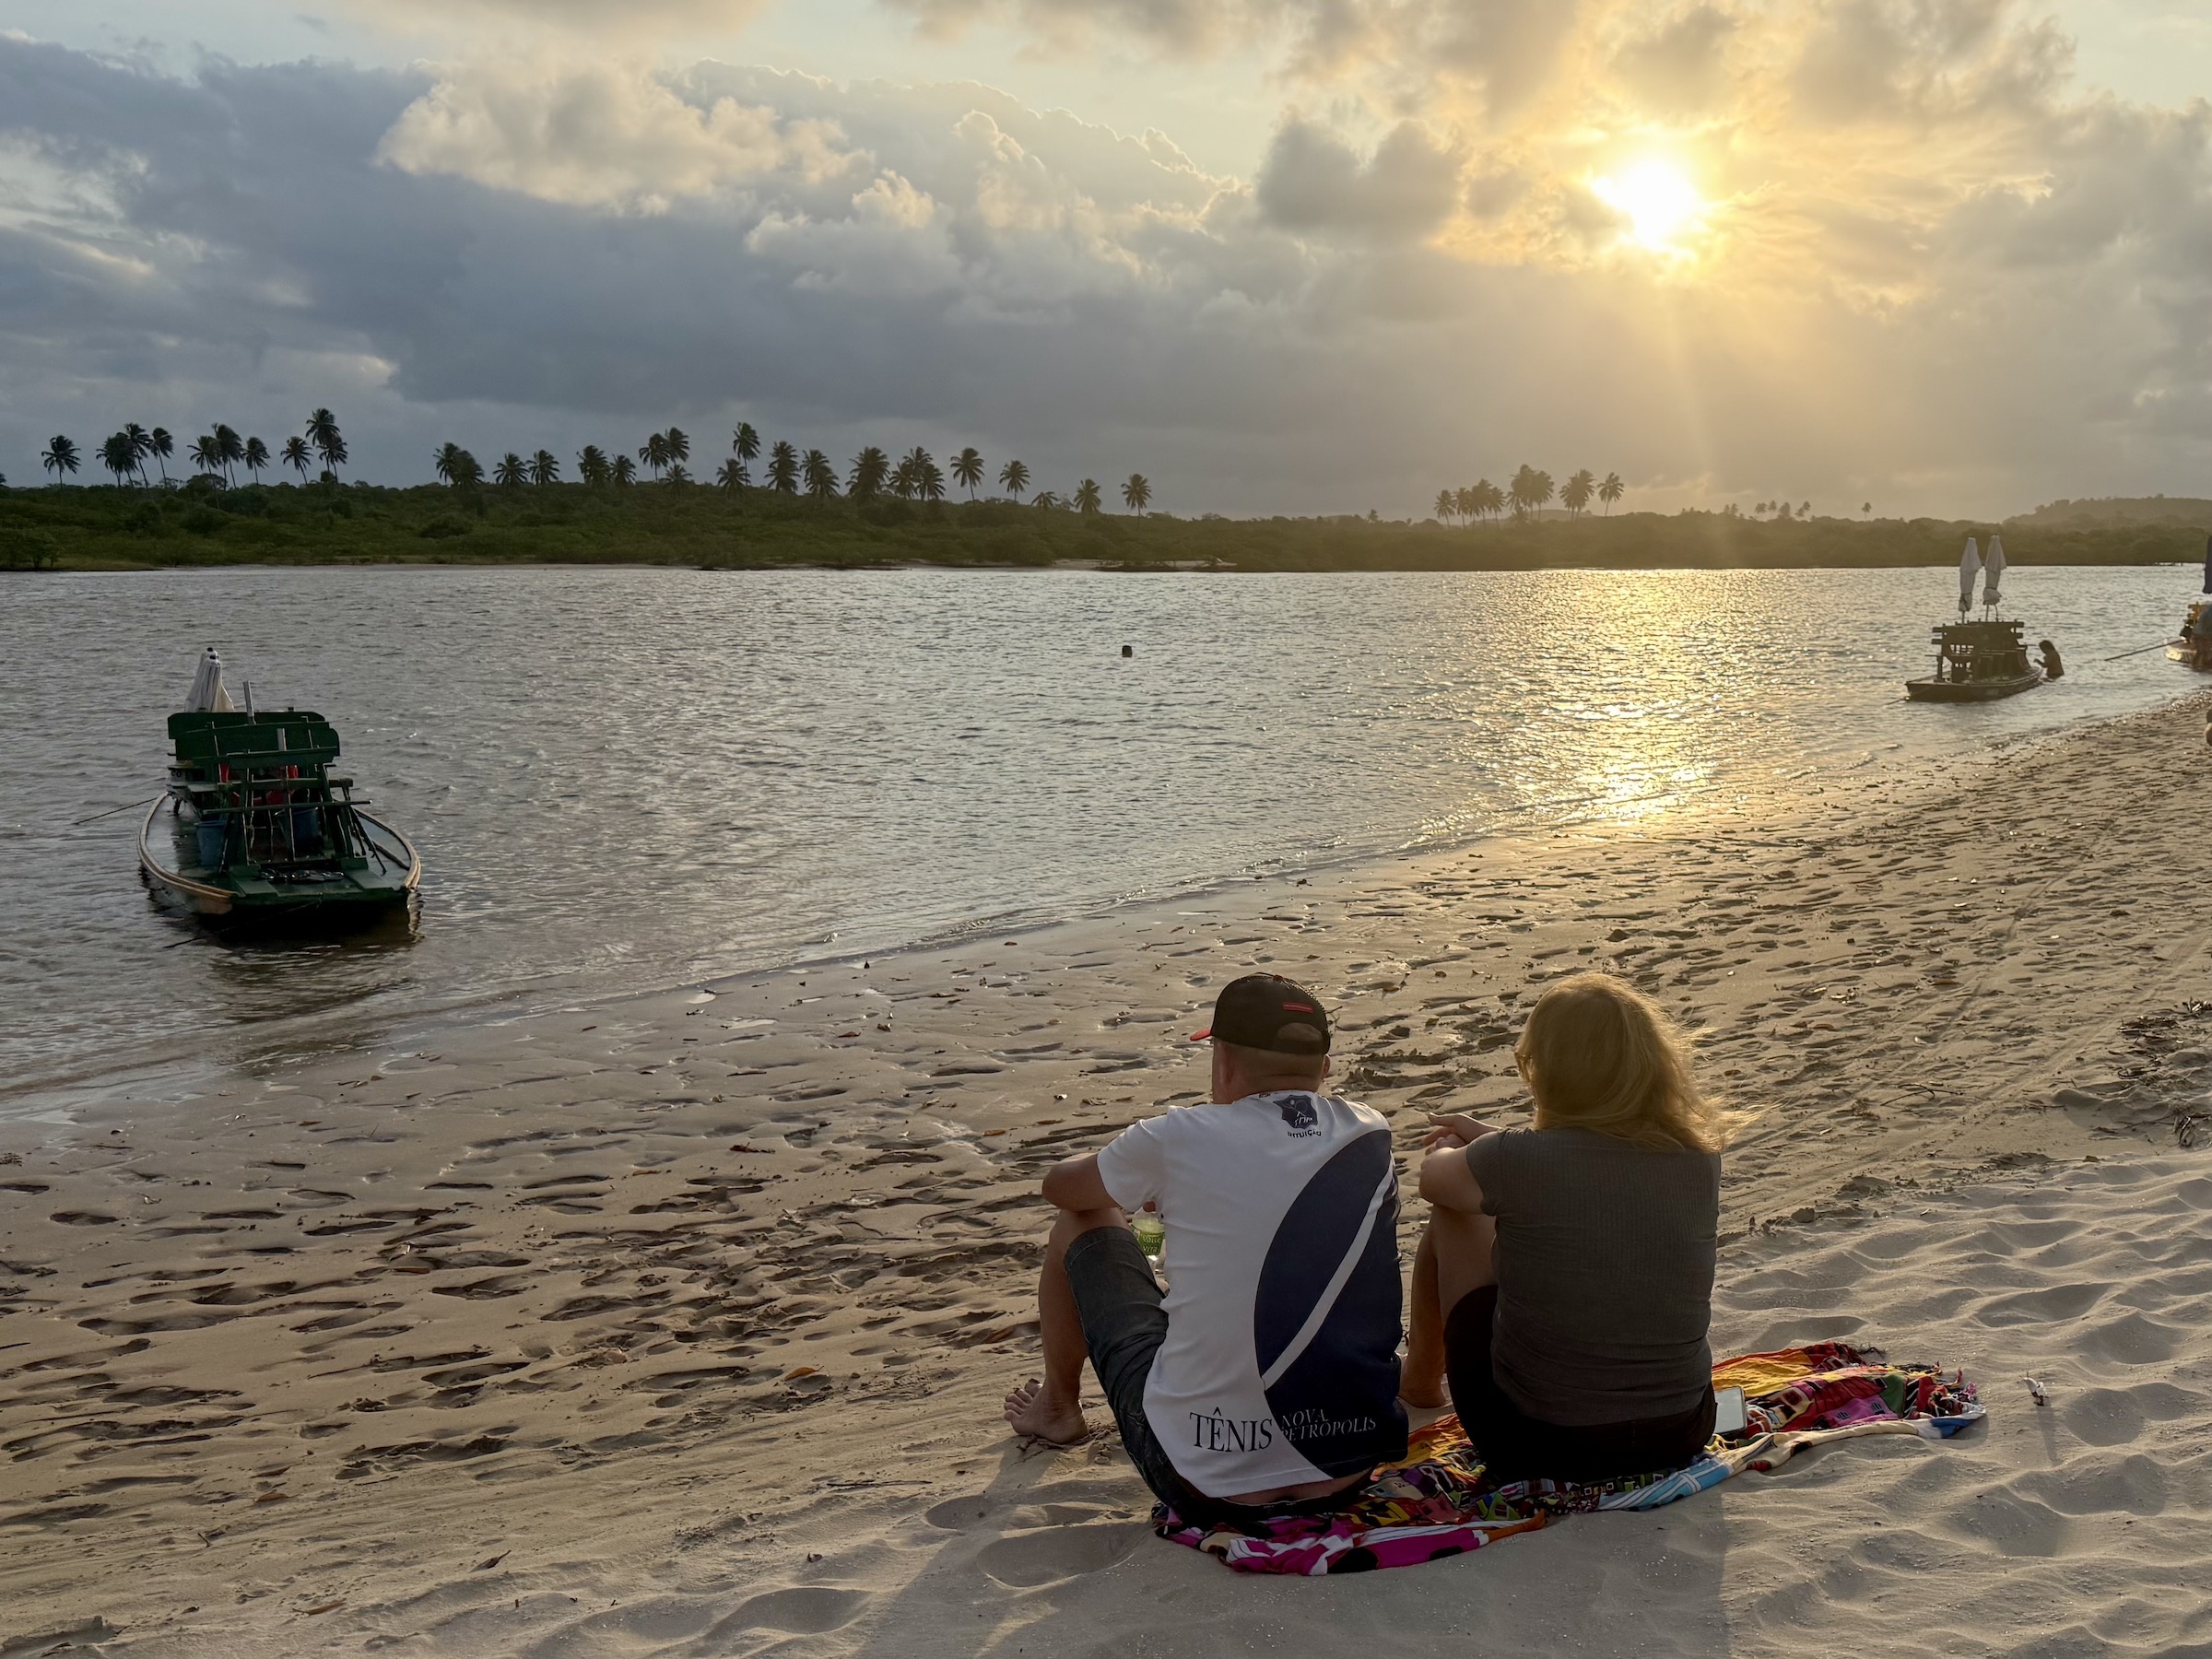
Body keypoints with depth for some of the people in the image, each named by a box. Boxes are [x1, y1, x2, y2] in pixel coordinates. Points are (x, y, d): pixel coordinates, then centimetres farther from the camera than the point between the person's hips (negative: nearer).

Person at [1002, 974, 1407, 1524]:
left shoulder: (1179, 1140, -13)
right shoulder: (1372, 1138, -3)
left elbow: (1061, 1186, 8)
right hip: (1351, 1471, 4)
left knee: (1082, 1224, 17)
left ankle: (1058, 1406, 39)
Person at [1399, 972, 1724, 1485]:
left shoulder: (1515, 1161, -20)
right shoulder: (1699, 1160, -8)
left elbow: (1432, 1177, 3)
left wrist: (1454, 1150, 26)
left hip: (1537, 1446, -4)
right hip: (1679, 1441, 4)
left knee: (1454, 1216, 15)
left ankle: (1420, 1374, 39)